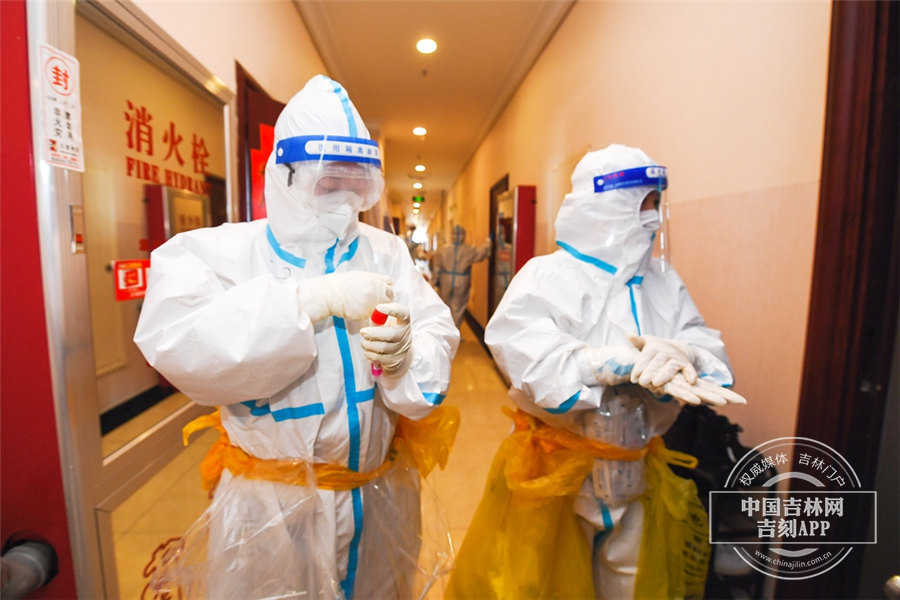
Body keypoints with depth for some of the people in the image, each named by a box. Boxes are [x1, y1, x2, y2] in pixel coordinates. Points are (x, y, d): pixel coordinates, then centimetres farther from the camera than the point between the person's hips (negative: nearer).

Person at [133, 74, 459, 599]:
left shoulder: (385, 251, 1)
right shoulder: (214, 251, -8)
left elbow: (438, 334, -7)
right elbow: (176, 344, -25)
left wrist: (405, 354, -30)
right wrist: (317, 297, -32)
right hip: (272, 506, -3)